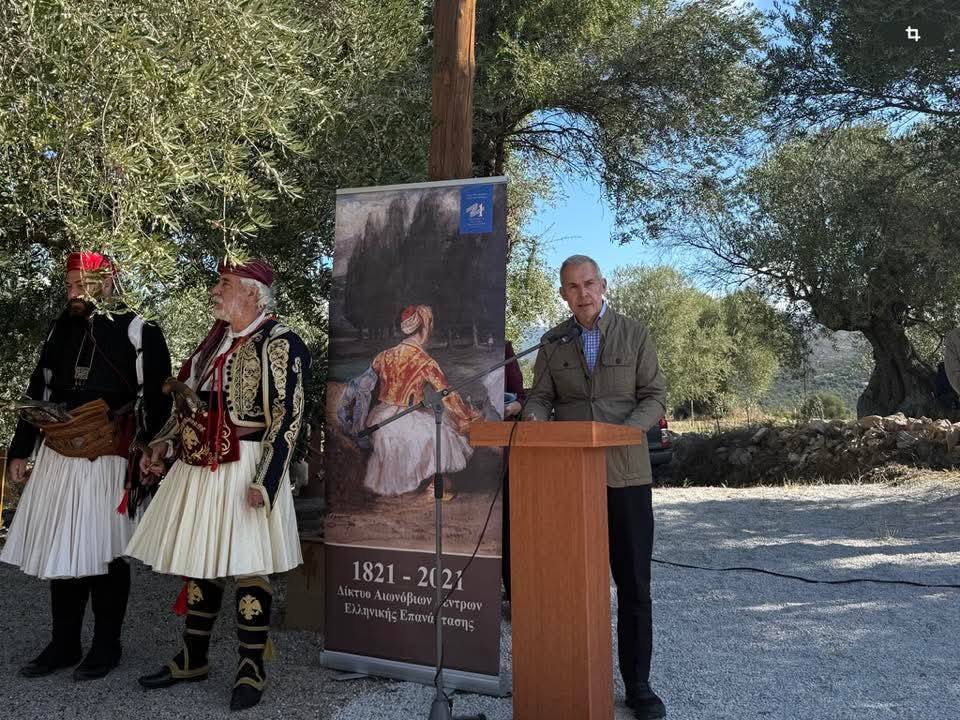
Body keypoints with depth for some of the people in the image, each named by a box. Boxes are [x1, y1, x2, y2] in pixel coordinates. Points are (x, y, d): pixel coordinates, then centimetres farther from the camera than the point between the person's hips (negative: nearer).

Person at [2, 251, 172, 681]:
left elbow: (156, 399, -6)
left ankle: (106, 646, 20)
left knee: (103, 554, 3)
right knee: (59, 552, 12)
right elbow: (39, 392, 17)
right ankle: (64, 645, 27)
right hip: (57, 457, 6)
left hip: (108, 462, -5)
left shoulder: (137, 331, -6)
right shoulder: (61, 328, 12)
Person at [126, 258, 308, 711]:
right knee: (197, 562, 15)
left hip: (244, 468, -8)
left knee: (245, 566, -1)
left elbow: (287, 418, -16)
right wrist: (164, 442, 11)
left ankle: (252, 668, 15)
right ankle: (193, 659, 32)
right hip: (199, 468, 8)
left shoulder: (277, 342, -12)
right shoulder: (216, 339, 14)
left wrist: (264, 481, -20)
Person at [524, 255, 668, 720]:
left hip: (624, 472, -1)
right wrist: (533, 417, -17)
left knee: (633, 582, 3)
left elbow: (654, 397, 1)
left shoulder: (634, 334, 3)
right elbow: (541, 395, 7)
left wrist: (621, 431, -17)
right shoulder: (553, 341, 7)